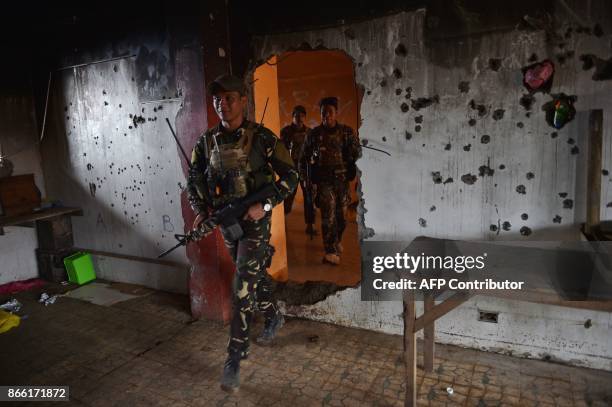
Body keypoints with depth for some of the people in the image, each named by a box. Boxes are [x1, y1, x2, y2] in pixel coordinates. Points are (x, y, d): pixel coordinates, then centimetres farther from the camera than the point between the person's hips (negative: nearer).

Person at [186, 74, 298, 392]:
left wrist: (265, 205, -21)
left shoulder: (262, 138, -12)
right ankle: (273, 317, 47)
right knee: (255, 275, 21)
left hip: (255, 222, -5)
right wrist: (200, 210, -9)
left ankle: (235, 359, 4)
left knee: (243, 288, -7)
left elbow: (290, 176, -10)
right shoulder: (206, 142, 1)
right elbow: (193, 181, 8)